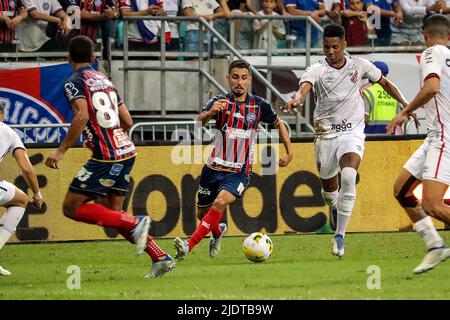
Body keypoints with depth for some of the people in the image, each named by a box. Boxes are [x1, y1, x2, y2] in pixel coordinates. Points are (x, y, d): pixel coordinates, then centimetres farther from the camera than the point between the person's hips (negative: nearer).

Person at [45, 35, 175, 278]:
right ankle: (161, 258, 7)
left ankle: (134, 224, -14)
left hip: (106, 157, -8)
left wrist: (61, 150, -19)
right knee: (112, 214, 15)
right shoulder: (105, 80, 19)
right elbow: (127, 122, 19)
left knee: (72, 207, -2)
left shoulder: (74, 82, -4)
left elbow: (82, 116, -21)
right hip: (127, 151, 8)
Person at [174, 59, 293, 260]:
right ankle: (218, 230, 49)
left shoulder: (259, 105, -1)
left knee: (220, 202, -28)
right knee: (202, 214, 13)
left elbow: (278, 125, 17)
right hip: (214, 168, 2)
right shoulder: (220, 102, -6)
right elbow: (200, 121, -25)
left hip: (239, 173, -2)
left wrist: (289, 153, 12)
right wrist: (210, 112, -48)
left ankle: (189, 245, -29)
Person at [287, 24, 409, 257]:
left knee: (348, 178, -27)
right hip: (325, 134, 1)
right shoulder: (317, 70, -8)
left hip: (352, 132, -1)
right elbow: (304, 87, -29)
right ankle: (336, 209, 52)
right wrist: (297, 99, -53)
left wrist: (406, 105, 10)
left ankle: (340, 235, -22)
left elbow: (384, 83, 16)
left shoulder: (359, 65, 0)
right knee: (329, 189, 13)